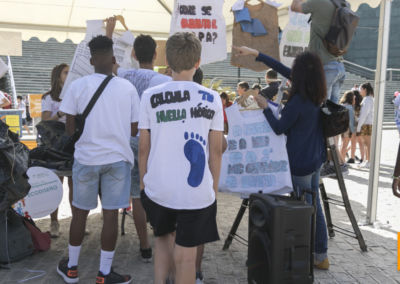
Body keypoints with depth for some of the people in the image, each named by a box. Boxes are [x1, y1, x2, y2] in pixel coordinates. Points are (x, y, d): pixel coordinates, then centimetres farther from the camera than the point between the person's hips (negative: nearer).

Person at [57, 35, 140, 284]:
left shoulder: (77, 86, -5)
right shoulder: (128, 88, -3)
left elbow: (70, 130, -4)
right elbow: (134, 130, -1)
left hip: (86, 158, 1)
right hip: (117, 158, 0)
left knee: (80, 212, 14)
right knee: (110, 214, 6)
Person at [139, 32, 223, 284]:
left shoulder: (150, 97, -3)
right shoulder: (212, 99, -4)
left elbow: (144, 148, 0)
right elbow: (216, 150, -1)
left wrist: (143, 183, 14)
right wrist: (214, 187, 11)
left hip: (158, 188, 2)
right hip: (197, 191, -1)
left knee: (164, 237, 27)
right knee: (186, 255, 10)